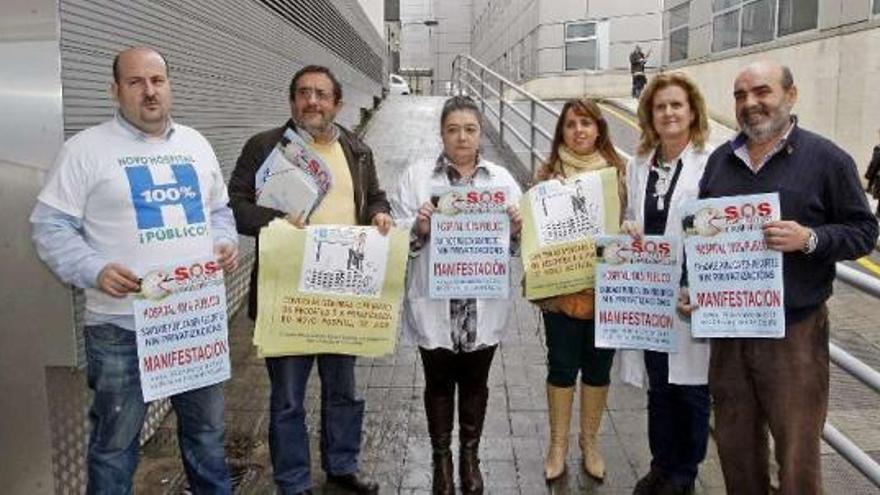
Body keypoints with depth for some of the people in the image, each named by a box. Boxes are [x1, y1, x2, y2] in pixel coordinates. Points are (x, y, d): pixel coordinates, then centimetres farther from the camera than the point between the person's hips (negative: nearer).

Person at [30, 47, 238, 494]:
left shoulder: (196, 144, 11)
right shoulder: (86, 148, -5)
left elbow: (219, 209, 20)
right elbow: (50, 225, -6)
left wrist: (226, 241, 0)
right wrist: (94, 271, -22)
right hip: (121, 326, -4)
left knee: (207, 425, 19)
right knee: (115, 439, 10)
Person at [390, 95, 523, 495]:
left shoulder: (502, 179, 5)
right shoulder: (417, 176, -1)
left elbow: (516, 238, 6)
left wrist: (516, 230, -16)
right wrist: (418, 229, -23)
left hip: (484, 305, 2)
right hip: (435, 304, -1)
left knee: (475, 381, 15)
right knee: (439, 381, 12)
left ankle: (470, 456, 35)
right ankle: (441, 458, 32)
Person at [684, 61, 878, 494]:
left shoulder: (826, 158, -3)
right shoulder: (720, 160, 11)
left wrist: (809, 239, -20)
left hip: (795, 330, -4)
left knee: (797, 455, 3)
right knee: (735, 446, 15)